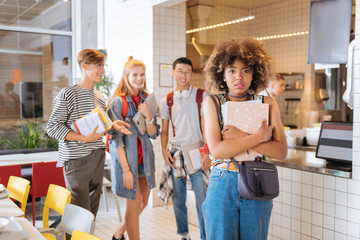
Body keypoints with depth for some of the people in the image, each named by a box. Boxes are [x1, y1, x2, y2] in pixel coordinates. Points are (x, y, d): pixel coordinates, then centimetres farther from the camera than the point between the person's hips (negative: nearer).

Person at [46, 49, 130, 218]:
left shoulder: (100, 97, 14)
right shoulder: (68, 94, -9)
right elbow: (52, 127, -13)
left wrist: (112, 125, 1)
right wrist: (84, 138, -22)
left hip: (98, 159, 7)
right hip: (76, 161, -7)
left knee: (93, 210, 13)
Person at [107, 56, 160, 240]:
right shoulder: (118, 101, -10)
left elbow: (153, 134, 4)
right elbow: (116, 138, -13)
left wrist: (148, 116, -16)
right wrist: (126, 168, -17)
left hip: (145, 158, 6)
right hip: (126, 158, -6)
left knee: (143, 202, 16)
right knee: (134, 204, 0)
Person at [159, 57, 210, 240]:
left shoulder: (202, 96, 0)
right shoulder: (166, 101, 7)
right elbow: (164, 131, 12)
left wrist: (208, 154, -10)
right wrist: (164, 151, -4)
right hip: (175, 152, 3)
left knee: (202, 200, -4)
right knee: (178, 199, 10)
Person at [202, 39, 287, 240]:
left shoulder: (268, 104, 2)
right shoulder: (212, 102, -2)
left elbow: (281, 151, -6)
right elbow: (217, 150, -14)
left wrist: (242, 137, -15)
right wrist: (259, 136, -14)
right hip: (223, 185, -1)